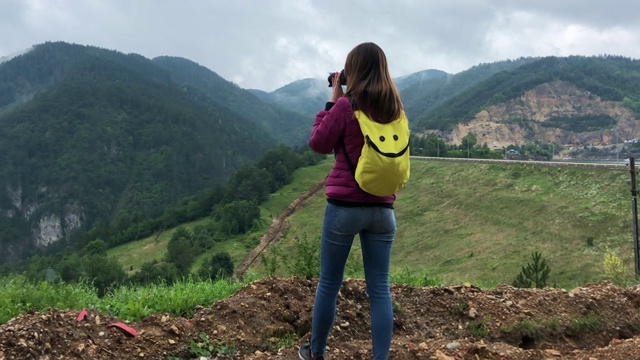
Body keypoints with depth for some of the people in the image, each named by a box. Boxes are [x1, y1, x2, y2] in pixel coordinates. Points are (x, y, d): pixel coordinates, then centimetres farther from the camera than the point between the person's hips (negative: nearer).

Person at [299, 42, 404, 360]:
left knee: (328, 284, 11)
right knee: (380, 289, 6)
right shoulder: (395, 109, 4)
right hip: (383, 209, 4)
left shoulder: (346, 105, -11)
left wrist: (332, 101, 3)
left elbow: (318, 144, -1)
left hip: (345, 206, -4)